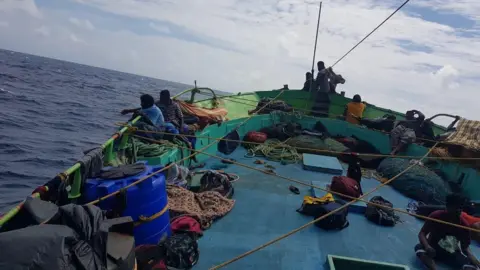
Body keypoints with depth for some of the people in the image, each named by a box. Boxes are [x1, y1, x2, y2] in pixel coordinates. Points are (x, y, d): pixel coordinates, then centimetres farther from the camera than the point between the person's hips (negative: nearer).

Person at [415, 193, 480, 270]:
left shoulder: (464, 224, -9)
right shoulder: (436, 216, -15)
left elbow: (465, 247, -2)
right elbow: (422, 233, -16)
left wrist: (472, 257, -24)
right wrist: (427, 246, -36)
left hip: (453, 253, 2)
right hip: (434, 249, -2)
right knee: (419, 248, -34)